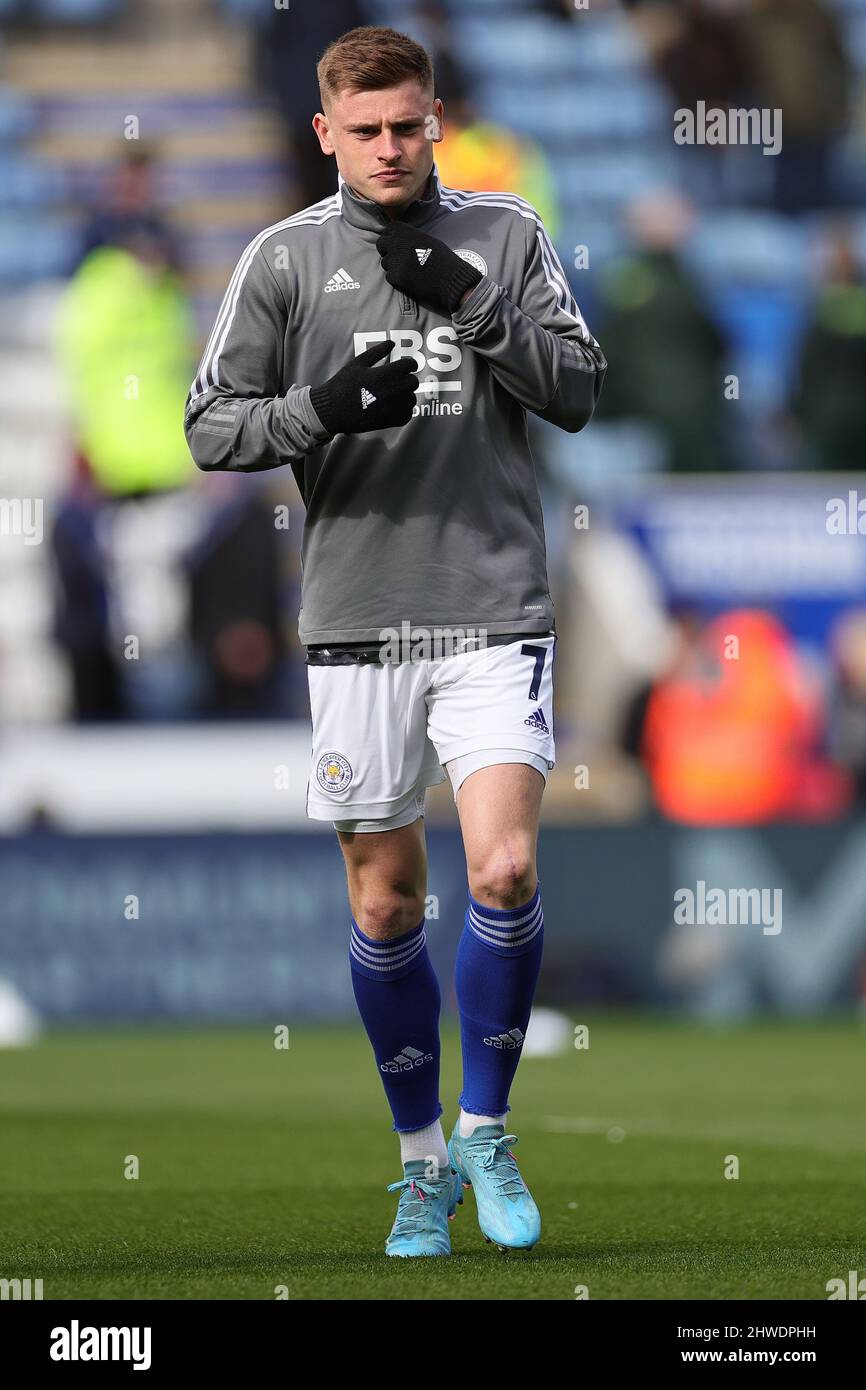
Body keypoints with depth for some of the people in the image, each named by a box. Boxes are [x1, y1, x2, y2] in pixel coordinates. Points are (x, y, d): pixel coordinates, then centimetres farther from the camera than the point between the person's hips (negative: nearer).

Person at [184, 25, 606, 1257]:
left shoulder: (505, 236, 6)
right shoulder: (286, 257, 4)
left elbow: (579, 391, 0)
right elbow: (212, 427, 3)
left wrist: (470, 300, -12)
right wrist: (321, 407, -15)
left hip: (494, 613, -1)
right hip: (356, 621, 1)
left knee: (504, 869, -15)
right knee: (385, 901, 5)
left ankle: (486, 1130, 4)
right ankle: (425, 1162, 20)